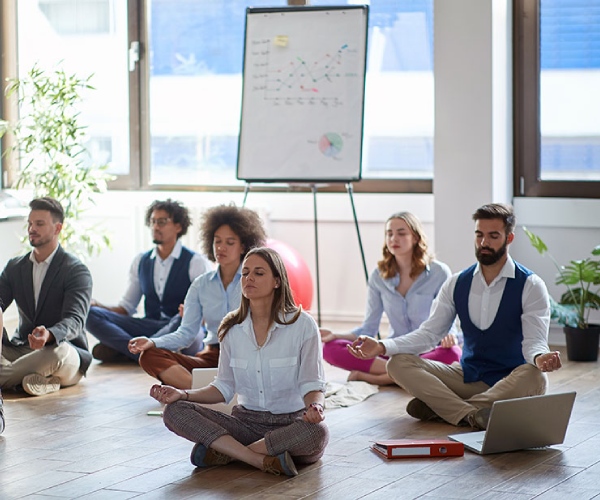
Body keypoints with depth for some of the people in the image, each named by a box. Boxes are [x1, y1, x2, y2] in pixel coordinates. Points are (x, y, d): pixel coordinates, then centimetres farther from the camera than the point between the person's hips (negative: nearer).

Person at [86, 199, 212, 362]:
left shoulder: (196, 263, 0)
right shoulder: (141, 262, 16)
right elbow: (126, 308, 16)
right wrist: (97, 305, -3)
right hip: (150, 327, 4)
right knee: (91, 314, -15)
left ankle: (116, 350, -35)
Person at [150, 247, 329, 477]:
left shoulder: (302, 325, -6)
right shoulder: (232, 328, 6)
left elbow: (312, 385, -8)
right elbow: (224, 388, 10)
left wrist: (315, 406, -31)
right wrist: (183, 394, -6)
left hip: (291, 423, -3)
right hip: (247, 421, 3)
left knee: (317, 432, -39)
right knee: (175, 411, -18)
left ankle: (222, 452, -22)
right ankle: (264, 461, -27)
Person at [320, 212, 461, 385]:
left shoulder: (439, 273, -2)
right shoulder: (379, 276, 6)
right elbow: (368, 329, 7)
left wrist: (449, 336, -26)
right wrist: (336, 335, -11)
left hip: (428, 351, -2)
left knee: (452, 353, -39)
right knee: (330, 348, -20)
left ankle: (373, 377, -31)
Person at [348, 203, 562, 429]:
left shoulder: (530, 286, -6)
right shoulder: (457, 284, 7)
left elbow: (534, 342, -16)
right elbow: (428, 333, 3)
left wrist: (540, 358, -42)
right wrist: (381, 347, -13)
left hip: (509, 382, -4)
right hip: (468, 376, 4)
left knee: (535, 377, -39)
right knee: (398, 363, -15)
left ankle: (439, 407, -32)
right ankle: (472, 415, -34)